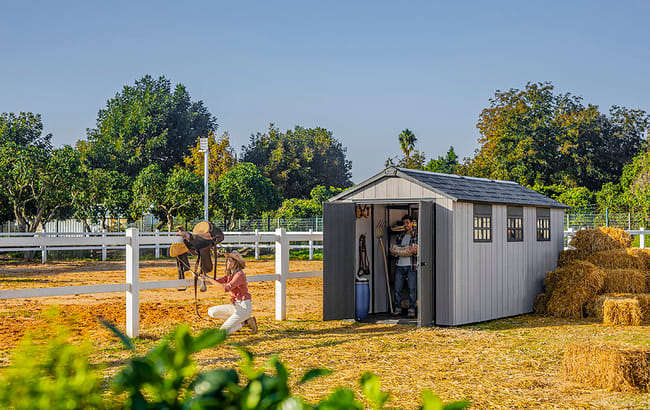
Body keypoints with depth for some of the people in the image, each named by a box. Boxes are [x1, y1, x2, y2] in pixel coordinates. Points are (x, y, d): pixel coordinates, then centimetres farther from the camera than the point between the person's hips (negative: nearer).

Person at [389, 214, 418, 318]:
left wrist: (399, 250, -11)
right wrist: (408, 250, -8)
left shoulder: (416, 236, 4)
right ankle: (397, 309, 10)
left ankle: (411, 310, -1)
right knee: (397, 289, 2)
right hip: (400, 266, 4)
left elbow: (415, 250, -9)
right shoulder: (400, 236, 17)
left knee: (412, 289, -5)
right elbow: (393, 250, 7)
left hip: (411, 266, -4)